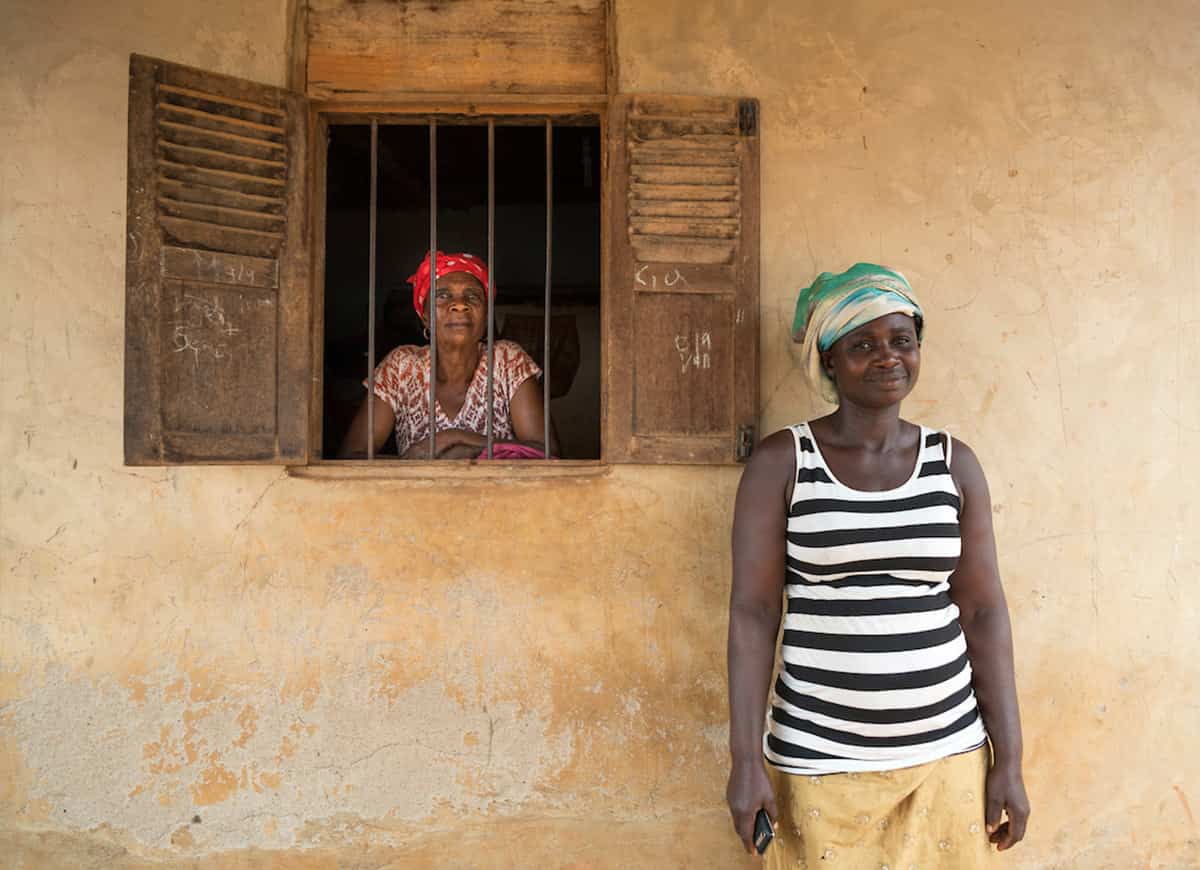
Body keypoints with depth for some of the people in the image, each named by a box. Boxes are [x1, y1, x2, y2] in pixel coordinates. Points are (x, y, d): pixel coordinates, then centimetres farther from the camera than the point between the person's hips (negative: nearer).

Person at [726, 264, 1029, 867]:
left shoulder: (953, 462, 1)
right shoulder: (782, 461, -7)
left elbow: (983, 613, 3)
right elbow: (752, 610, -8)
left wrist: (1009, 759, 3)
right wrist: (746, 759, -9)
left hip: (947, 755, 3)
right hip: (818, 760, -2)